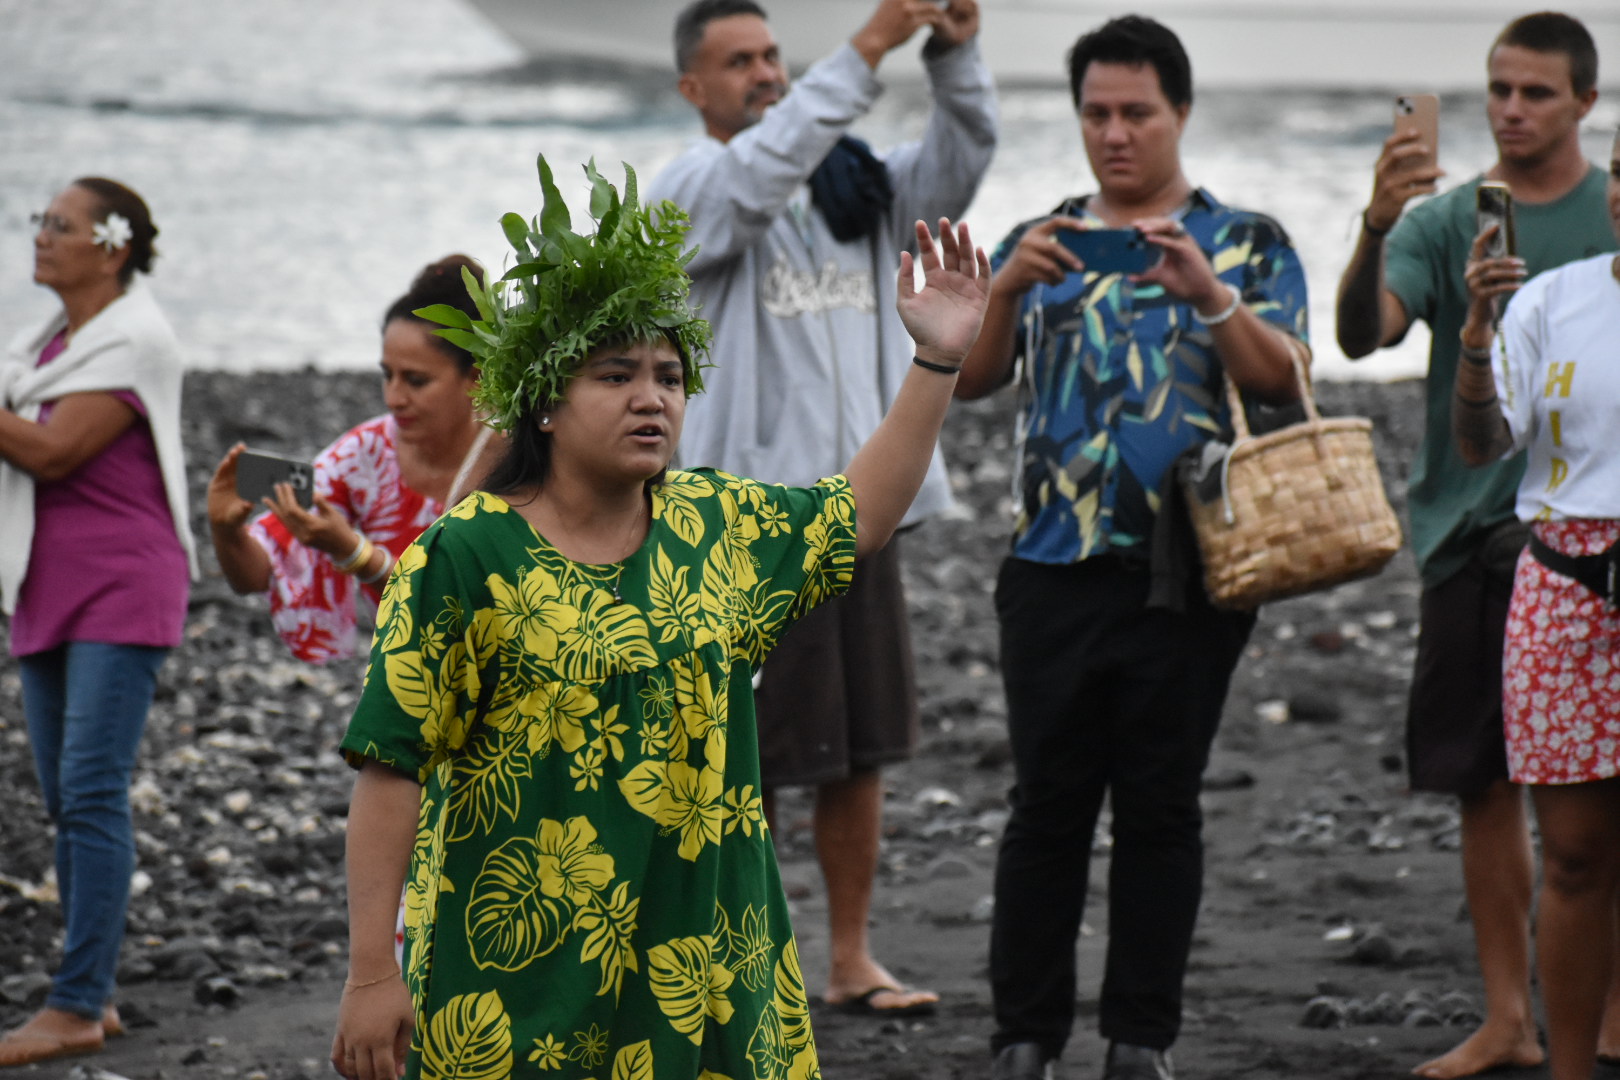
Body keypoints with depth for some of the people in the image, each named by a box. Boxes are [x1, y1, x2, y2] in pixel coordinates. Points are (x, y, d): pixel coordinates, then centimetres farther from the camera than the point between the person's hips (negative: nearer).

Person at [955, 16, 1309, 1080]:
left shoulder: (1246, 241, 6)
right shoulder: (1041, 242, 12)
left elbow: (1286, 381, -6)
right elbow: (970, 378, 2)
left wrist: (1211, 298, -22)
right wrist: (1008, 288, -15)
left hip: (1188, 574, -1)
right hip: (1057, 564, 1)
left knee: (1160, 808, 3)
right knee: (1048, 804, 1)